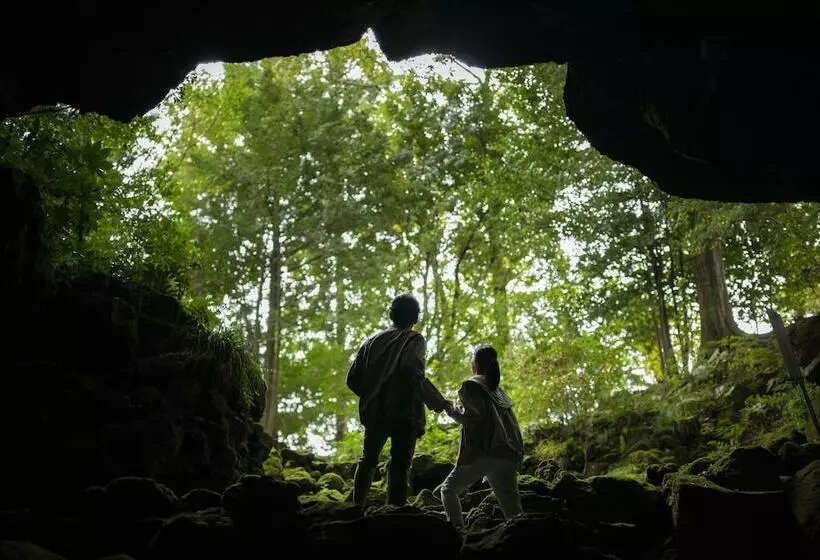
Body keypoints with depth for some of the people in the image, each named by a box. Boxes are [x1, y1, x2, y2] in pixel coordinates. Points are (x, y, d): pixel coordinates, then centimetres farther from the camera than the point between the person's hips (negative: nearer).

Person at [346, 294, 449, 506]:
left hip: (374, 413, 4)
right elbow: (412, 371, -24)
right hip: (404, 415, -4)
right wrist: (436, 401, -17)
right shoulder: (414, 340, -2)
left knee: (368, 459, 21)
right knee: (399, 465, 0)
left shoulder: (373, 340, 12)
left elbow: (353, 379, 9)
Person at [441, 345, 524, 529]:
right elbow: (512, 425, 17)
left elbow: (478, 414, -14)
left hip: (481, 453, -6)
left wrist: (452, 412, 2)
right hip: (507, 455, 6)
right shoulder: (500, 391, 22)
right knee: (512, 511, 6)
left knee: (449, 489, 11)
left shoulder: (471, 385, 3)